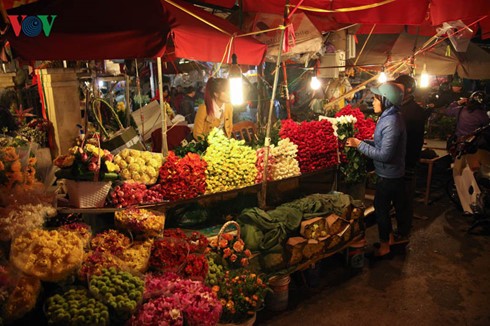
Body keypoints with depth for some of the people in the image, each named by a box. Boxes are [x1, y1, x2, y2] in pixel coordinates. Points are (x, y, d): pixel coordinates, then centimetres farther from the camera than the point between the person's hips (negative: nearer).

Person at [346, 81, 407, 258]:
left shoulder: (392, 122, -26)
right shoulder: (389, 117, 5)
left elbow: (385, 155, -29)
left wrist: (360, 145, -24)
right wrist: (362, 142, -1)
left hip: (388, 175, -9)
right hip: (395, 172, 9)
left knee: (381, 207, 3)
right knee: (398, 204, 21)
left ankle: (384, 246, 17)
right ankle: (402, 235, 40)